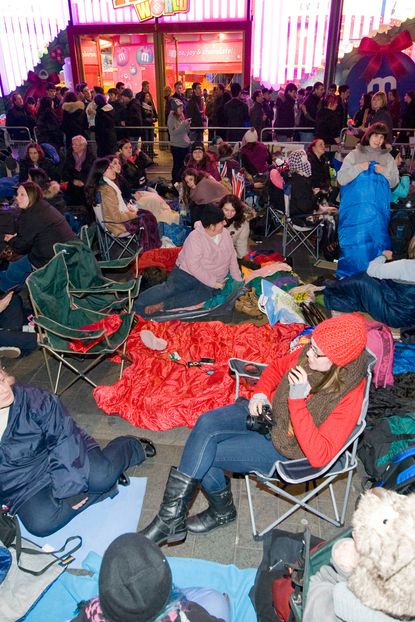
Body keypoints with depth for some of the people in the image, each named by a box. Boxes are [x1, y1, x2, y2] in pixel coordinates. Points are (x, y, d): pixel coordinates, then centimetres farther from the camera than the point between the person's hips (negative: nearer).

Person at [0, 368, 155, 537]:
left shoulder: (30, 398, -19)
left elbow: (64, 439, -17)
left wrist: (67, 486, -20)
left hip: (63, 458, -2)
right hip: (24, 488, 2)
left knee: (101, 477, -26)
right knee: (40, 523, -25)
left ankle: (132, 447, 7)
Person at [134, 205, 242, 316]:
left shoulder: (225, 233, -1)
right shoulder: (195, 238, -20)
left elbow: (232, 257, 7)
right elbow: (193, 266, -24)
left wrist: (238, 281, 2)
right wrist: (213, 282, -24)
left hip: (212, 283, 4)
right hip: (187, 273, -3)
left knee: (202, 295, -28)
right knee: (169, 289, -26)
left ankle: (161, 305, -30)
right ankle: (135, 305, -23)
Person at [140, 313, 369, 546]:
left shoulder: (349, 398, -26)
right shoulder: (313, 352, -11)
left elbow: (319, 456, -28)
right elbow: (277, 366, 9)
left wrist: (298, 400, -35)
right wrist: (260, 394, -9)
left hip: (285, 449, -6)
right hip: (268, 411, 6)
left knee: (204, 456, -15)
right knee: (206, 423, -20)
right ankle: (172, 514, -8)